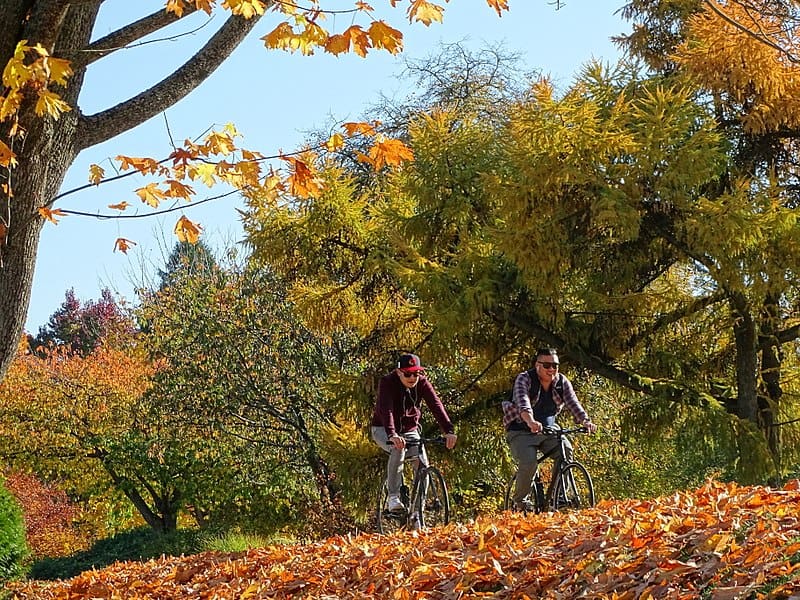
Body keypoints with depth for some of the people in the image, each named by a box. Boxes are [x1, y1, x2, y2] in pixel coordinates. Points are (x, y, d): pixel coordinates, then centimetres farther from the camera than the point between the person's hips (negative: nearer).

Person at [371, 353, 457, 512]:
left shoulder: (422, 383, -14)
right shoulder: (387, 382, -23)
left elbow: (436, 406, -26)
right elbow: (386, 409, -38)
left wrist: (449, 431, -42)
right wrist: (392, 435, -55)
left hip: (410, 430, 4)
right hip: (383, 429, -4)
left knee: (422, 465, -15)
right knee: (398, 449, -34)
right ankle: (393, 497, -26)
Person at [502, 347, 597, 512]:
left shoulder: (562, 382, 0)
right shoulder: (524, 379, -14)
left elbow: (573, 403, -14)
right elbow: (522, 401, -33)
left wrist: (586, 421, -34)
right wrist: (531, 421, -54)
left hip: (548, 430, 4)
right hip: (521, 432, -4)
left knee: (566, 449, -24)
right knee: (529, 464, -28)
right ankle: (520, 501, -5)